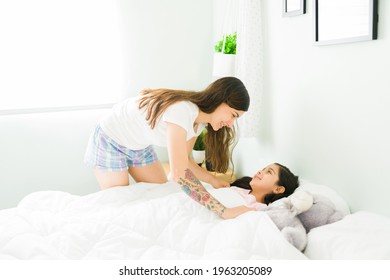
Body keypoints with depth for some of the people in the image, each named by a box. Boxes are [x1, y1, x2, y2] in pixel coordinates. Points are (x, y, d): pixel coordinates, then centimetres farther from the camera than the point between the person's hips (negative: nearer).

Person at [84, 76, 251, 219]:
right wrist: (223, 211, -50)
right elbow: (179, 173, -48)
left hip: (139, 147, 8)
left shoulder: (199, 120, -11)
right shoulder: (181, 110, -39)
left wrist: (213, 181, -14)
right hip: (110, 142, -8)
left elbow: (183, 161, 0)